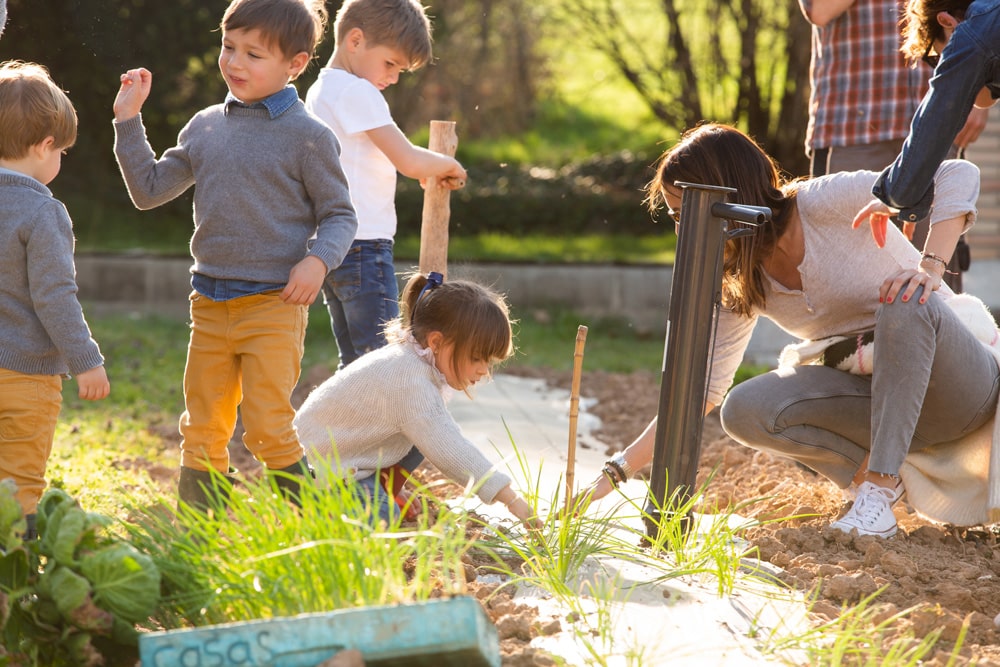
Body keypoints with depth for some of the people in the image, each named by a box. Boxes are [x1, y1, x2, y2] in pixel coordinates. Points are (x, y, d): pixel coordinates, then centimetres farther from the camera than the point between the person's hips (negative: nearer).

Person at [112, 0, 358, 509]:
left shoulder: (308, 135, -6)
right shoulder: (205, 127, 9)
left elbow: (339, 215, -2)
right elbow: (149, 190, 15)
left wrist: (318, 260, -20)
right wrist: (128, 122, 8)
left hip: (274, 304, -5)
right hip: (209, 302, 6)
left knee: (268, 430, -9)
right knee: (201, 433, 10)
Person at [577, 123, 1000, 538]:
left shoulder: (823, 204, -17)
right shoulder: (737, 284, 2)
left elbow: (959, 176, -20)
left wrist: (929, 269, -33)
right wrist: (617, 472, -4)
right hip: (870, 397, 4)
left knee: (908, 301, -37)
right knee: (744, 411, -20)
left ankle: (878, 491, -32)